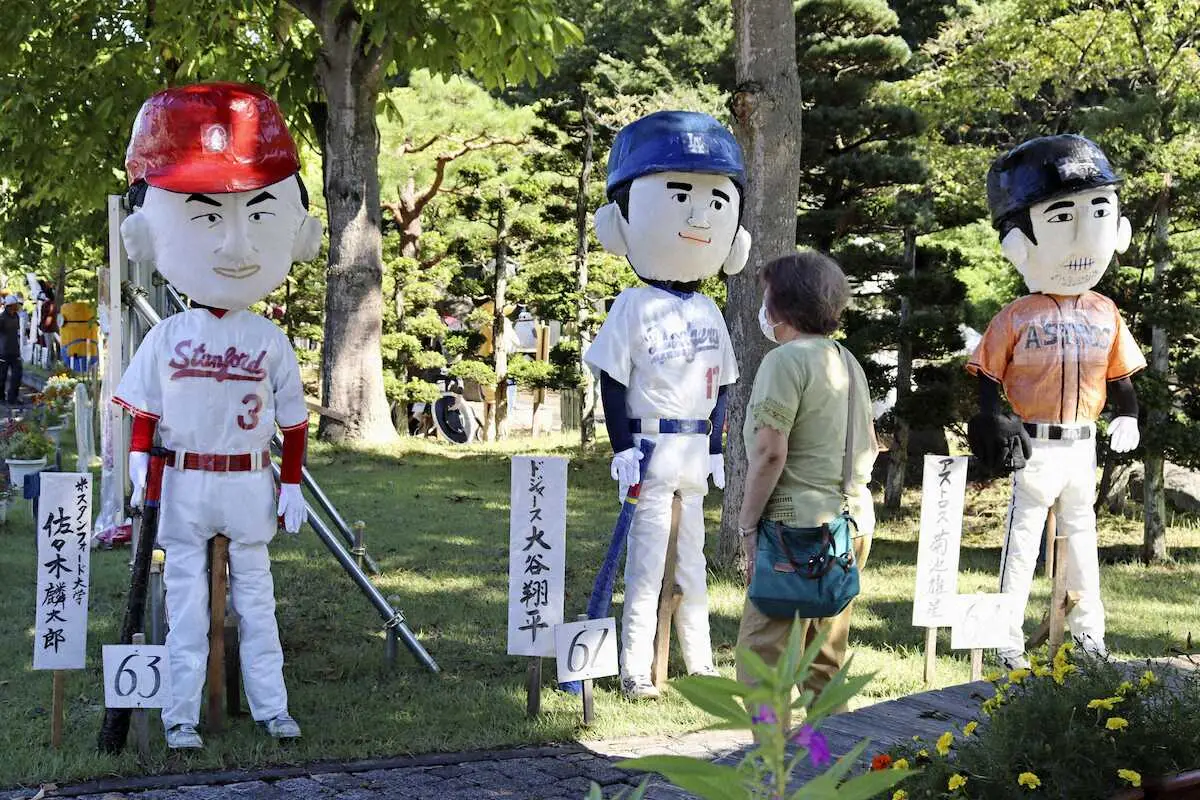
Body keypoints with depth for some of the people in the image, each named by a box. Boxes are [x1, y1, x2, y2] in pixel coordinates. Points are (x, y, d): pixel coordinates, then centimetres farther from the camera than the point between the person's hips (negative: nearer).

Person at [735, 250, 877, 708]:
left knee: (763, 654, -6)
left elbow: (770, 452, -18)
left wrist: (747, 524, -12)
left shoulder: (786, 361, -12)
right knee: (826, 658, 17)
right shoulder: (848, 362, 15)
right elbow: (869, 447, 21)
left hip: (800, 527, -9)